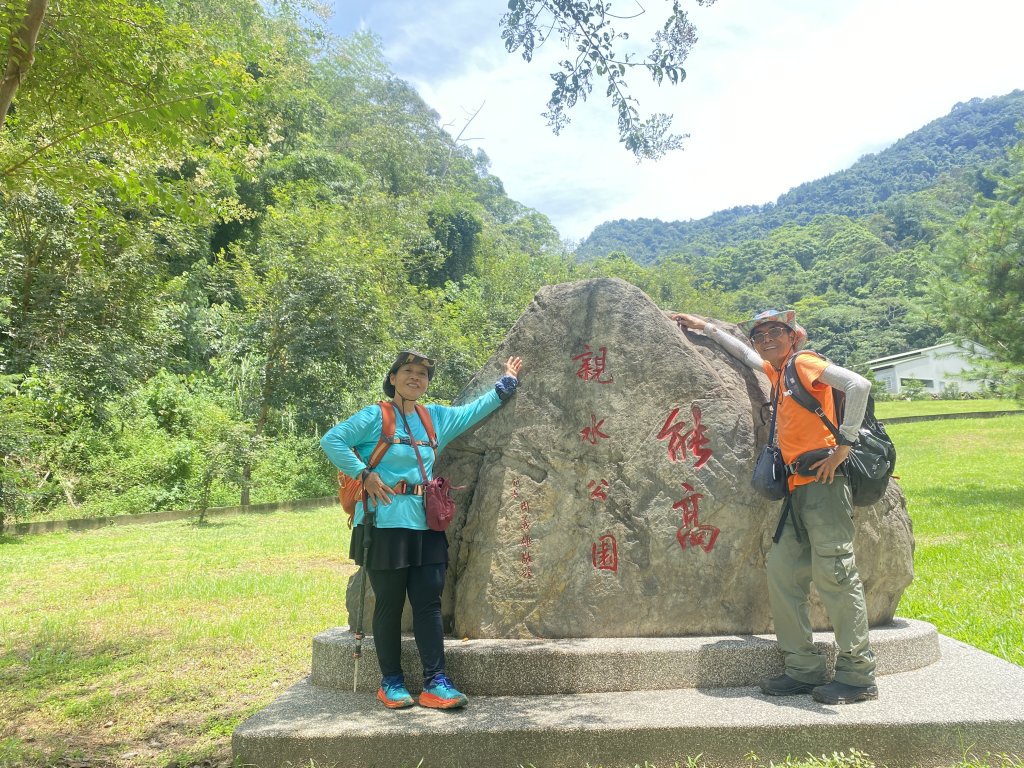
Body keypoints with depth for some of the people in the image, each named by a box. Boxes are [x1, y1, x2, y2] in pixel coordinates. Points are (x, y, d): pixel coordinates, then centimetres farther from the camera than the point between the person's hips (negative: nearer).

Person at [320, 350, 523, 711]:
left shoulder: (436, 417, 14)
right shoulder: (376, 416, -3)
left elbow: (474, 410, 24)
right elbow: (332, 440, -9)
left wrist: (507, 382, 27)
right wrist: (364, 474, -13)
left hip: (425, 525, 5)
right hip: (385, 523, -5)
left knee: (429, 602, 2)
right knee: (390, 603, 3)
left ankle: (435, 683, 7)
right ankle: (391, 682, 16)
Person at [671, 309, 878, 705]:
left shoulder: (804, 363, -2)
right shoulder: (776, 372, 21)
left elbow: (858, 384, -17)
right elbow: (743, 352, 41)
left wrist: (842, 446, -16)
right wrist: (704, 326, 46)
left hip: (823, 483, -9)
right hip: (798, 490, 9)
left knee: (835, 575, -8)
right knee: (781, 571, 4)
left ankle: (858, 676, 1)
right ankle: (805, 670, 10)